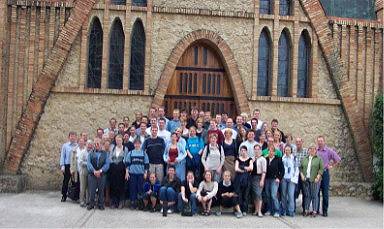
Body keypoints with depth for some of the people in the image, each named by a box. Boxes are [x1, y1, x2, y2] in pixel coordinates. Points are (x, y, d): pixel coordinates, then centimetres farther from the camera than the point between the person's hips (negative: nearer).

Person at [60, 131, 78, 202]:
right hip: (67, 166, -1)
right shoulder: (65, 145, 3)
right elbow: (62, 156, 3)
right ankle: (64, 196, 17)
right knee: (65, 181, 5)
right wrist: (62, 166, -5)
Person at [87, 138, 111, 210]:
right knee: (92, 190, 0)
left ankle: (101, 204, 15)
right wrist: (94, 171, -17)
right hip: (92, 174, 0)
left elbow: (107, 164, -2)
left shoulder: (105, 153, 8)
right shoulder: (90, 153, 9)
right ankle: (91, 204, 13)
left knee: (101, 190, 4)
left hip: (102, 174, 0)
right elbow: (88, 163, -3)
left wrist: (100, 171, -15)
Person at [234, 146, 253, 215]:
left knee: (246, 195, -1)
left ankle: (245, 210, 3)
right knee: (239, 194, -4)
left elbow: (251, 168, -7)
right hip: (239, 178, 0)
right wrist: (246, 170, -3)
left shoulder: (249, 159, 9)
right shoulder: (238, 159, 9)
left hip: (247, 179, 0)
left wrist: (243, 168, -2)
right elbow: (236, 169, -5)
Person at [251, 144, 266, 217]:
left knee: (258, 194, -10)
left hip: (259, 177, -5)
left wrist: (262, 180, -15)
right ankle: (256, 210, 17)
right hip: (252, 177, 5)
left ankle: (259, 211, -6)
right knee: (254, 194, 8)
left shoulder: (262, 159, -4)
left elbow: (264, 171, -9)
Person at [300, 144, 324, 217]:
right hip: (305, 180, 3)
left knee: (314, 196, -2)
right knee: (307, 195, 5)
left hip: (314, 180, -3)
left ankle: (314, 211, 4)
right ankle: (306, 210, 11)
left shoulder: (319, 159, 4)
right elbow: (301, 167, 14)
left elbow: (321, 169, -2)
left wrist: (318, 177, -11)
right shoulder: (304, 159, 15)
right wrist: (302, 175, 0)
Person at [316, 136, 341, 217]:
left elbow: (338, 159, 6)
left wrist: (332, 166, 3)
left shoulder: (329, 151, -1)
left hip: (325, 173, -2)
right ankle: (316, 209, 16)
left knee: (325, 193, 1)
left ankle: (325, 211, 9)